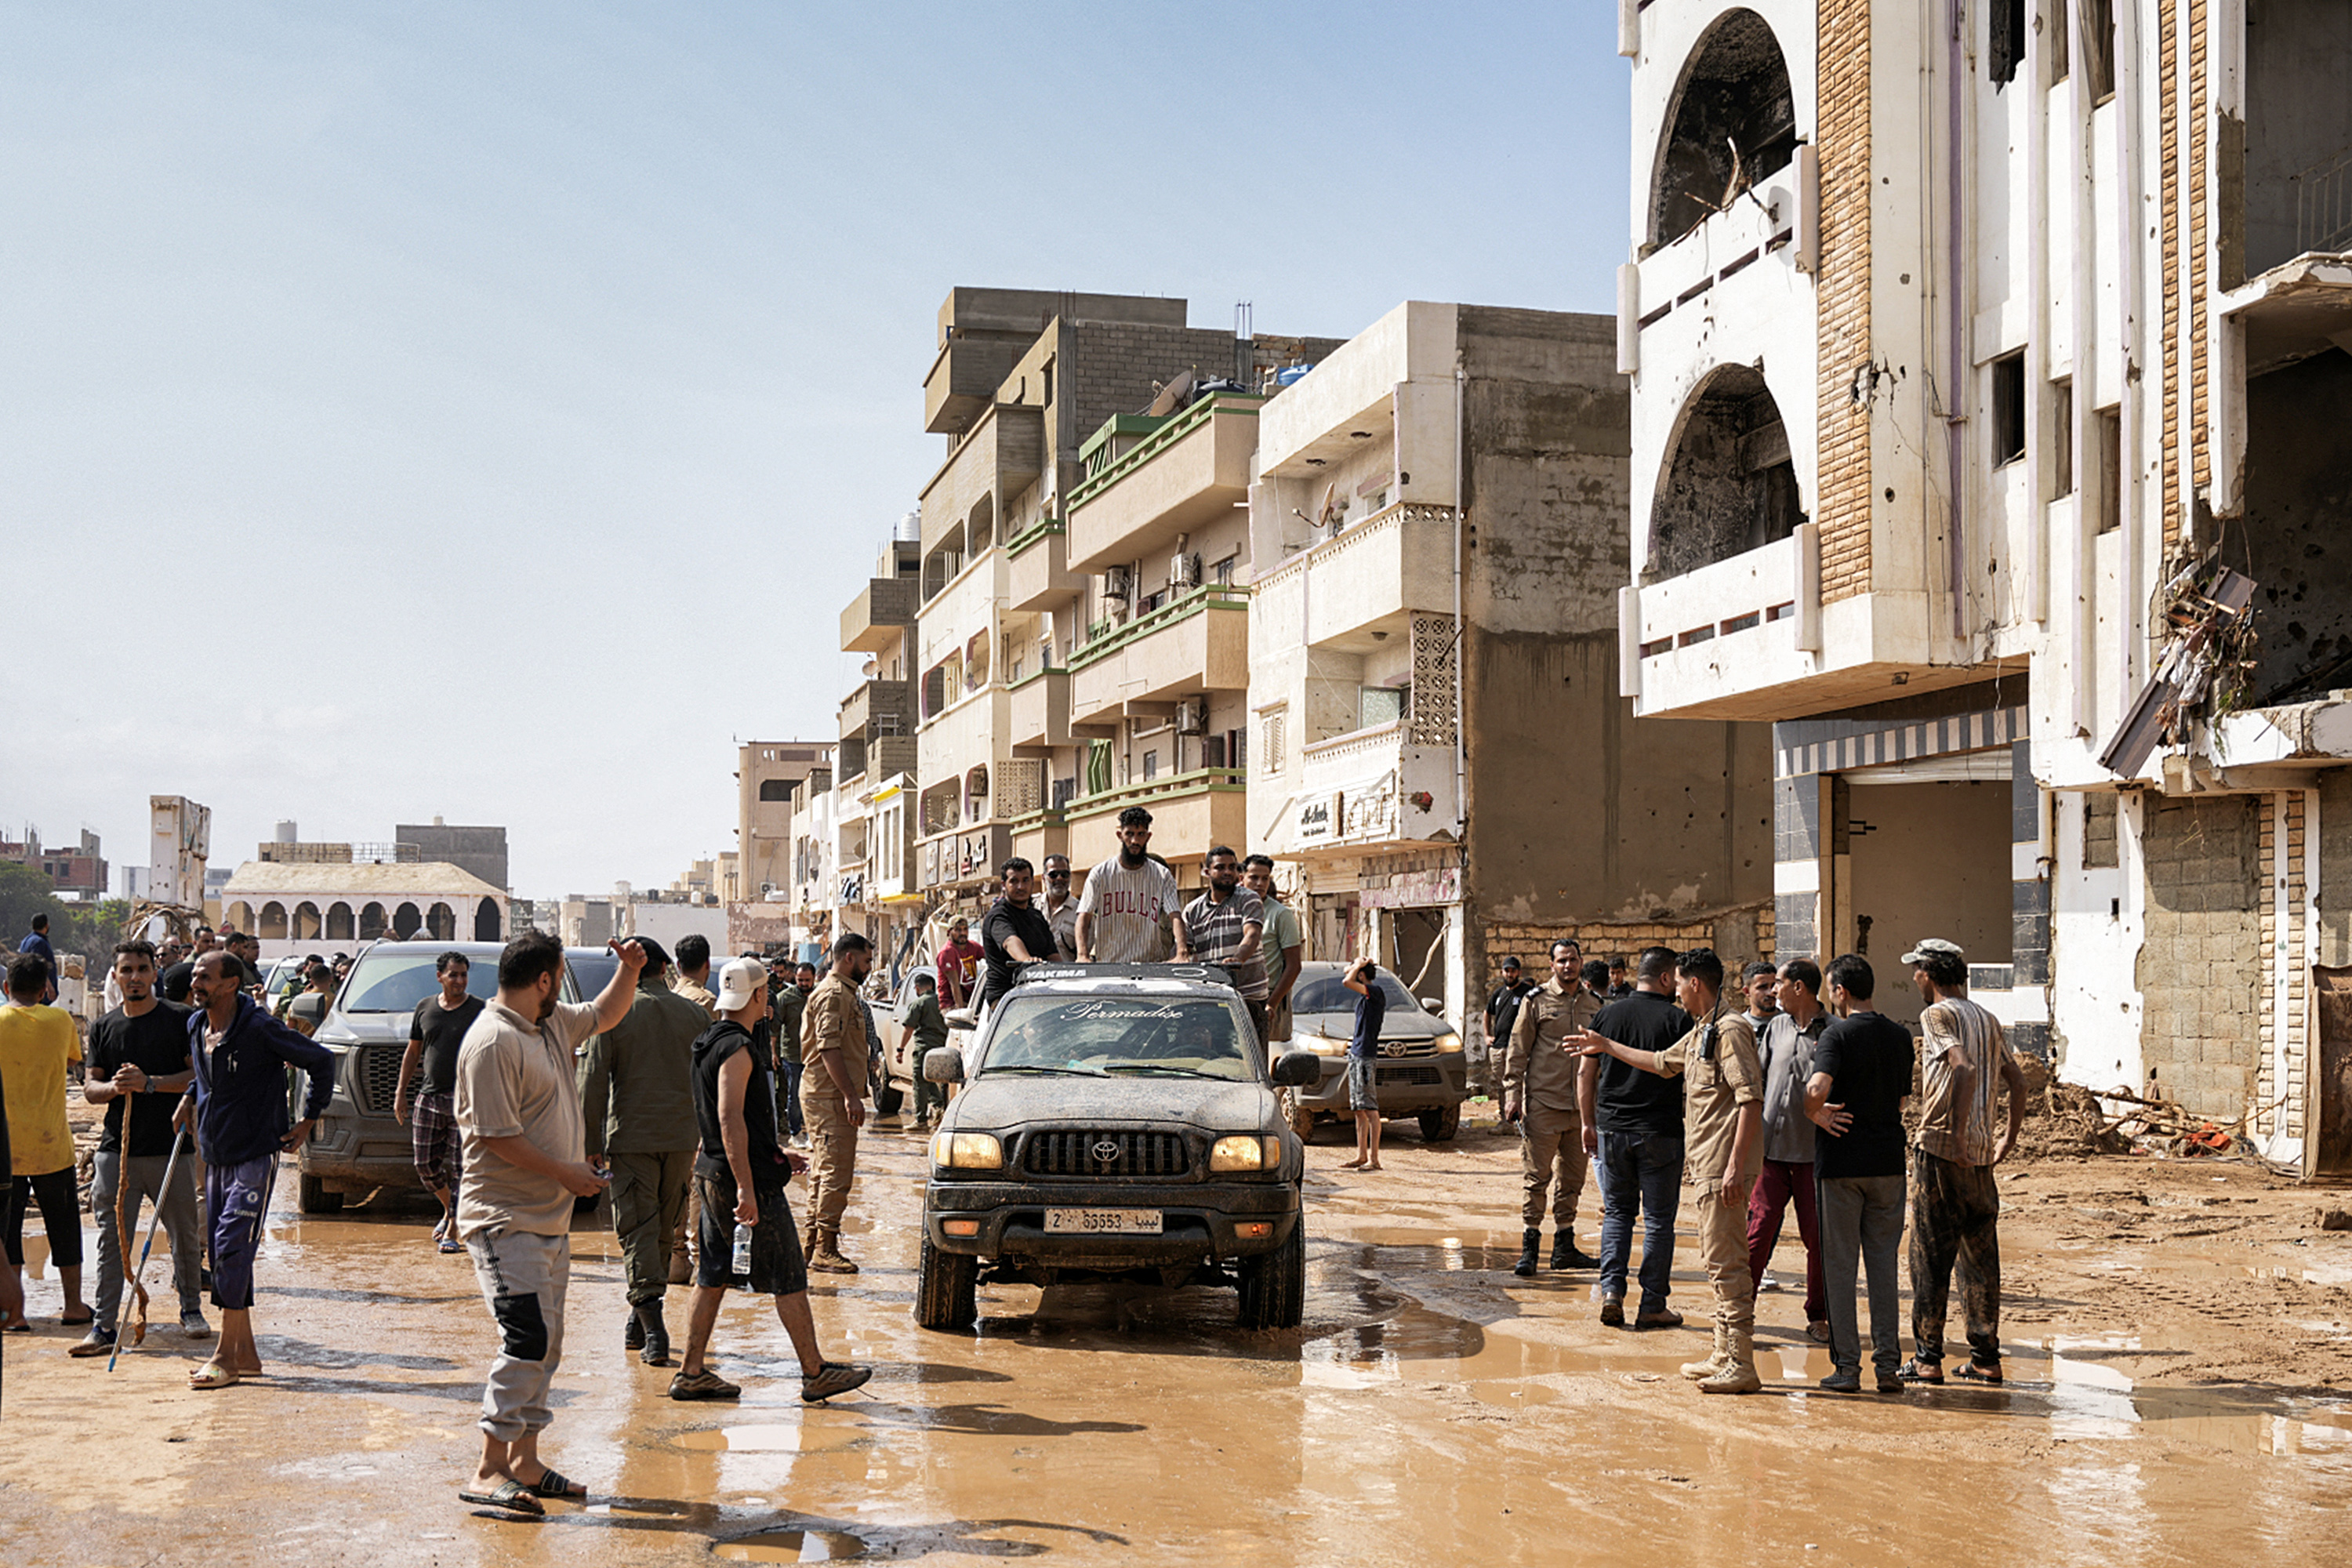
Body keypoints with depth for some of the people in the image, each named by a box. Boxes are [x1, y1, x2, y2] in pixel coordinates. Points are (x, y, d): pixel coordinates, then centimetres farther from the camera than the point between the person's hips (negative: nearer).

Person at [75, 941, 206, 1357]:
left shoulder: (180, 1020, 0)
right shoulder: (103, 1027, 10)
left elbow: (200, 1076, -5)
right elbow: (89, 1087, 10)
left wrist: (150, 1083, -17)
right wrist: (114, 1087, -12)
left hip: (170, 1148, -2)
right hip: (116, 1149, 2)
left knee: (184, 1236, 6)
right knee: (112, 1238, 0)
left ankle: (191, 1309, 23)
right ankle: (104, 1325, 3)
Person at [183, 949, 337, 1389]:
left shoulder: (260, 1029, -15)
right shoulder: (195, 1026, 6)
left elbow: (322, 1060, -7)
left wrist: (308, 1120, -3)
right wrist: (190, 1104, 17)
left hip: (255, 1156, -8)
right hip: (215, 1157, 8)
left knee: (232, 1249, -12)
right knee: (219, 1252, 8)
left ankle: (227, 1357, -7)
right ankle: (245, 1353, 17)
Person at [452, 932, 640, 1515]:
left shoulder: (553, 1024, 12)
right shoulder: (492, 1042, -17)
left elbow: (604, 1014, 32)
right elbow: (497, 1136, -21)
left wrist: (629, 969, 15)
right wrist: (566, 1173, -14)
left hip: (550, 1218, 10)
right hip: (505, 1219, -10)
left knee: (545, 1342, 11)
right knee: (527, 1340, -14)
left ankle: (524, 1462, 19)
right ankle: (488, 1472, -9)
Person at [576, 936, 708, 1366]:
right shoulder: (695, 1014, 5)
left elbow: (593, 1081, -5)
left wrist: (592, 1142, 2)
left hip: (631, 1137, -3)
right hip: (682, 1137, 3)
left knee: (637, 1230, -3)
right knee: (666, 1230, 13)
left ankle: (652, 1324, -15)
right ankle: (638, 1324, 23)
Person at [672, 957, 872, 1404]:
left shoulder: (713, 1043, 16)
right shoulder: (738, 1048, -16)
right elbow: (730, 1119, -23)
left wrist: (777, 1155, 27)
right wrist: (746, 1187, -26)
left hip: (714, 1177, 10)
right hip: (746, 1177, -10)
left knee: (713, 1277, 12)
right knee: (789, 1278, -2)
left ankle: (692, 1374, 13)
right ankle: (816, 1373, 3)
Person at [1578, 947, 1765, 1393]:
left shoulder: (1730, 1030, -13)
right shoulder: (1700, 1032, 18)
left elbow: (1751, 1100, -21)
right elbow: (1663, 1063, 37)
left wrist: (1735, 1166, -25)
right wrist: (1607, 1047, 44)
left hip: (1724, 1165, -11)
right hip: (1707, 1164, 11)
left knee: (1726, 1263, -10)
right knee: (1716, 1260, 14)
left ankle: (1741, 1366, -8)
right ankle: (1724, 1356, 21)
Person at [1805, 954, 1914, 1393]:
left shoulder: (1838, 1034, -11)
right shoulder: (1900, 1037, 8)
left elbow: (1818, 1087, -25)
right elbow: (1903, 1100, 14)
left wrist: (1813, 1113, -7)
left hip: (1842, 1162, -5)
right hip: (1888, 1160, 5)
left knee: (1840, 1264, 3)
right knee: (1883, 1264, 10)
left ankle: (1846, 1366, 3)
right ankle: (1888, 1365, 8)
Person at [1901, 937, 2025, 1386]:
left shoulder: (1938, 1015, -8)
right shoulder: (1987, 1020, 15)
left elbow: (1964, 1068, -23)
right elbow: (2017, 1080, 17)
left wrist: (1957, 1133, -22)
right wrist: (2010, 1138, 21)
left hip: (1941, 1148, -7)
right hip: (1981, 1154, 7)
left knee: (1930, 1256, -1)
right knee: (1980, 1256, 10)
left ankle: (1928, 1359, 0)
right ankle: (1986, 1357, 12)